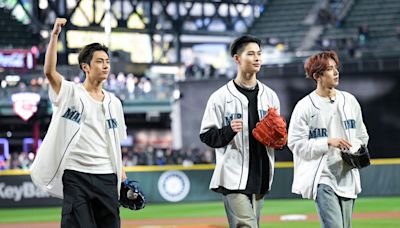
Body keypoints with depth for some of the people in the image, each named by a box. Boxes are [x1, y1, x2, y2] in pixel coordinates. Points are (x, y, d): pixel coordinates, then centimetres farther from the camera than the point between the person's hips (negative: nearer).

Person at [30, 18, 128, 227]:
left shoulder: (114, 102, 14)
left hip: (106, 178, 5)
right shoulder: (70, 93, -1)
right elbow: (49, 71, -19)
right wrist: (54, 35, -27)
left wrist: (120, 171, 14)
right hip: (76, 176, -5)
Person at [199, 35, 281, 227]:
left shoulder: (269, 96, 14)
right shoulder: (221, 97, -3)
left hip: (261, 177, 6)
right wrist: (229, 131, -22)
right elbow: (207, 135, -4)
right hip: (234, 177, -6)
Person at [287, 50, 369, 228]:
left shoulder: (349, 101, 11)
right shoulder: (305, 106, -7)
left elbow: (361, 136, 20)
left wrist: (356, 153, -2)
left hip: (347, 178, 6)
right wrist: (328, 142, -18)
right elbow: (296, 143, -9)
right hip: (322, 178, -6)